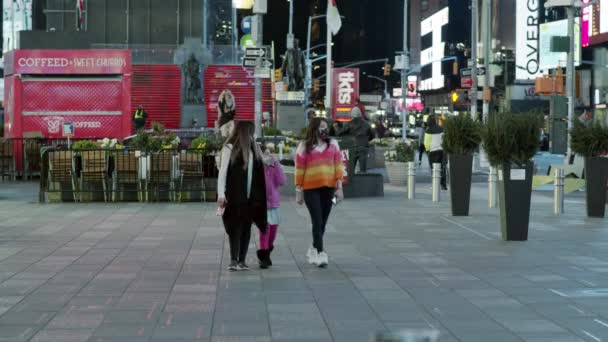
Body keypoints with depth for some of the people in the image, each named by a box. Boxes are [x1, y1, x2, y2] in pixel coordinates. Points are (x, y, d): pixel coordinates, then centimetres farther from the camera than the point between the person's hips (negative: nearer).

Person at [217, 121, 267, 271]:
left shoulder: (253, 149, 11)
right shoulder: (230, 148, -4)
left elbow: (259, 172, 12)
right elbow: (222, 172, -6)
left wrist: (259, 196, 6)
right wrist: (221, 194, -13)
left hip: (251, 196, 5)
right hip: (235, 196, -5)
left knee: (246, 228, 6)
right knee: (236, 227, -4)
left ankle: (242, 260, 10)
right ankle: (234, 260, -3)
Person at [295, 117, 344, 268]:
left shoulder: (333, 144, 8)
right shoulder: (304, 146, 2)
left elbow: (338, 166, 4)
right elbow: (299, 169, 2)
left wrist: (339, 187, -3)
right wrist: (298, 190, -1)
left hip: (328, 188, 3)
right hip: (311, 189, -3)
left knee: (322, 222, 9)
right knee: (317, 221, -9)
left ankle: (313, 249, 26)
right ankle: (320, 254, -9)